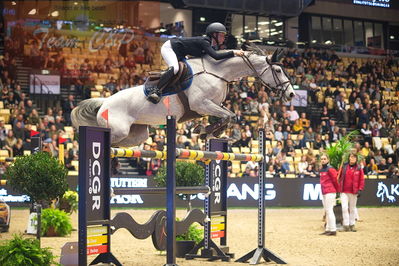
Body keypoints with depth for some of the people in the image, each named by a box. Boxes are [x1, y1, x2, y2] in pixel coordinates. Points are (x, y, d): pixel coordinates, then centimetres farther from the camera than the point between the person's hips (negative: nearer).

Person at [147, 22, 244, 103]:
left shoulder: (214, 46, -2)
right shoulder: (204, 42, -30)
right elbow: (216, 56, -42)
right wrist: (233, 53, -39)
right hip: (169, 47, -10)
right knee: (174, 68, -32)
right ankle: (155, 91, -29)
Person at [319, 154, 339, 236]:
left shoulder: (330, 169, -12)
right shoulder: (321, 170, 14)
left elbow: (335, 180, -11)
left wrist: (338, 190, -3)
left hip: (330, 192, -9)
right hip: (324, 192, 9)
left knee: (329, 210, -10)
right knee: (326, 211, 12)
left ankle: (333, 230, -10)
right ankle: (328, 229, 19)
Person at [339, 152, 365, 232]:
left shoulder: (359, 168, 3)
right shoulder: (344, 167, 6)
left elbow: (361, 180, 2)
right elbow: (339, 176, 10)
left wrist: (360, 190, -6)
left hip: (354, 192, 0)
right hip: (344, 191, 0)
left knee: (352, 208, 8)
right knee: (344, 207, -9)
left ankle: (352, 225, 16)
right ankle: (346, 225, -7)